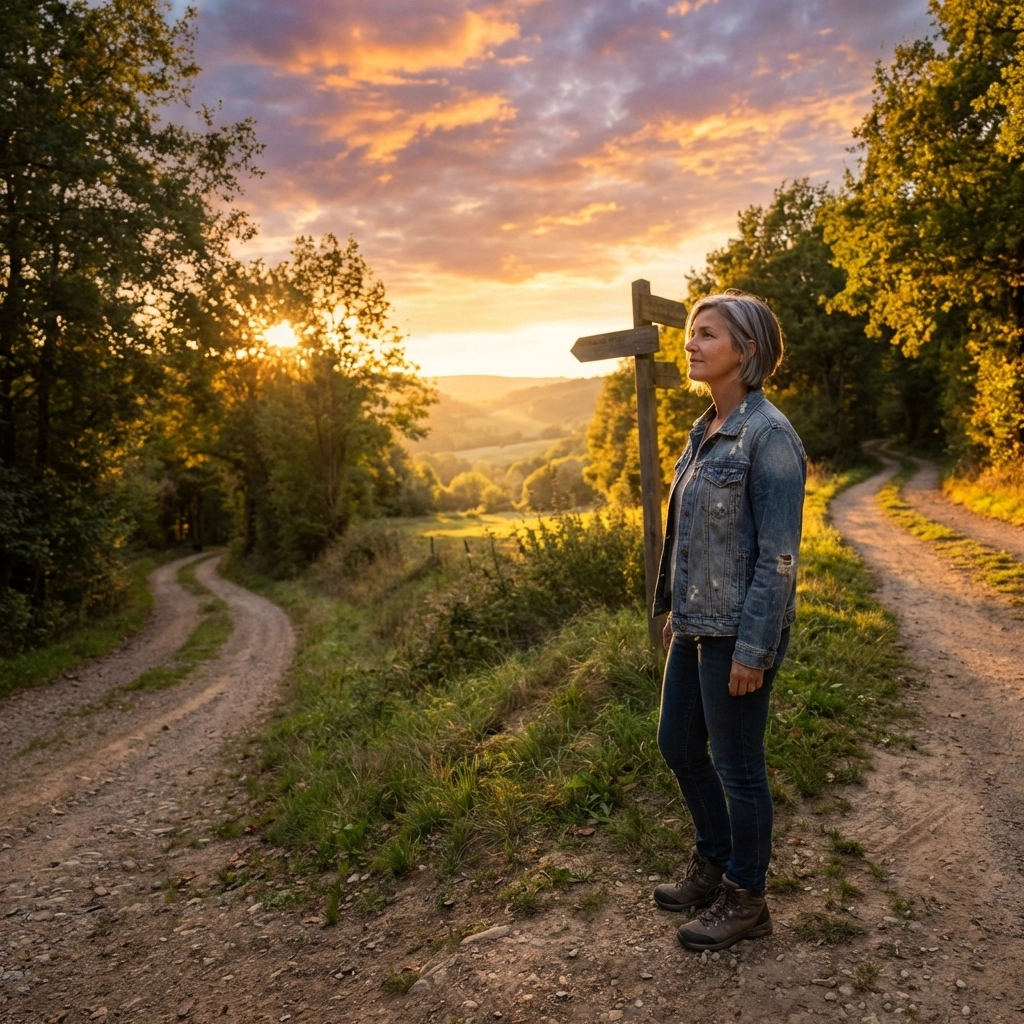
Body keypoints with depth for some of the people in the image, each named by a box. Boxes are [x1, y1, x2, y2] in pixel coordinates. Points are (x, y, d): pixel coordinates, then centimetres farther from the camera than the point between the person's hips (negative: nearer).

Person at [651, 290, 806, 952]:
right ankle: (714, 864, 42)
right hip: (698, 625, 9)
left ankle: (746, 901, 30)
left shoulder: (768, 435, -17)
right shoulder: (706, 430, 9)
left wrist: (752, 648, -19)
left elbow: (780, 553, -19)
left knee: (737, 765, 7)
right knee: (678, 744, 19)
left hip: (738, 632, -9)